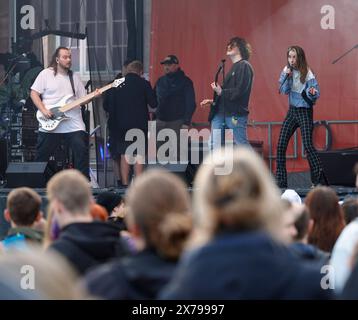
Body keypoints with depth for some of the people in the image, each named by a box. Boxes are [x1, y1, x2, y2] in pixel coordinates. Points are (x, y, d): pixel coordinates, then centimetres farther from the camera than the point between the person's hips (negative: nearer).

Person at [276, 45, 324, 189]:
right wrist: (287, 76, -16)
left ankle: (319, 178, -4)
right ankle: (281, 181, 7)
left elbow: (315, 95, -13)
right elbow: (284, 91, -3)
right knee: (281, 144, 1)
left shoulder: (307, 74, -12)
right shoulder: (287, 71, 3)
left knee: (308, 144, -13)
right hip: (292, 111, 6)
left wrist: (312, 92, -35)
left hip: (305, 111, -6)